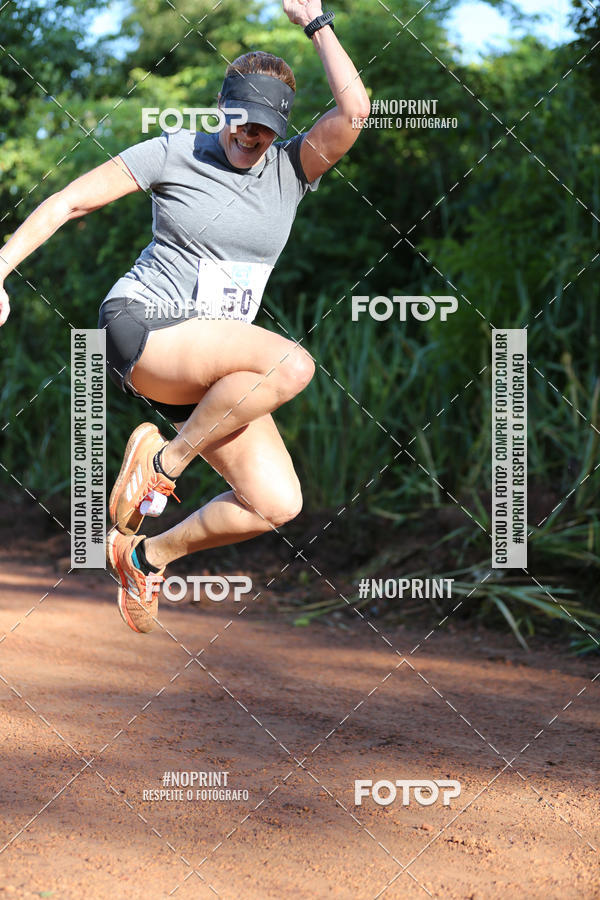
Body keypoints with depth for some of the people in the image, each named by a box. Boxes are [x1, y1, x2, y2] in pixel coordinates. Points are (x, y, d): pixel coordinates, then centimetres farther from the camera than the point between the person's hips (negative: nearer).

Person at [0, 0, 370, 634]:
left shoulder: (291, 170, 6)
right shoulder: (173, 154, -3)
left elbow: (354, 109, -10)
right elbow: (68, 202, 0)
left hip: (211, 361, 6)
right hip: (142, 329, -6)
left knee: (277, 504, -9)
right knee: (291, 364, -31)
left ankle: (148, 555, 14)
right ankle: (165, 458, -14)